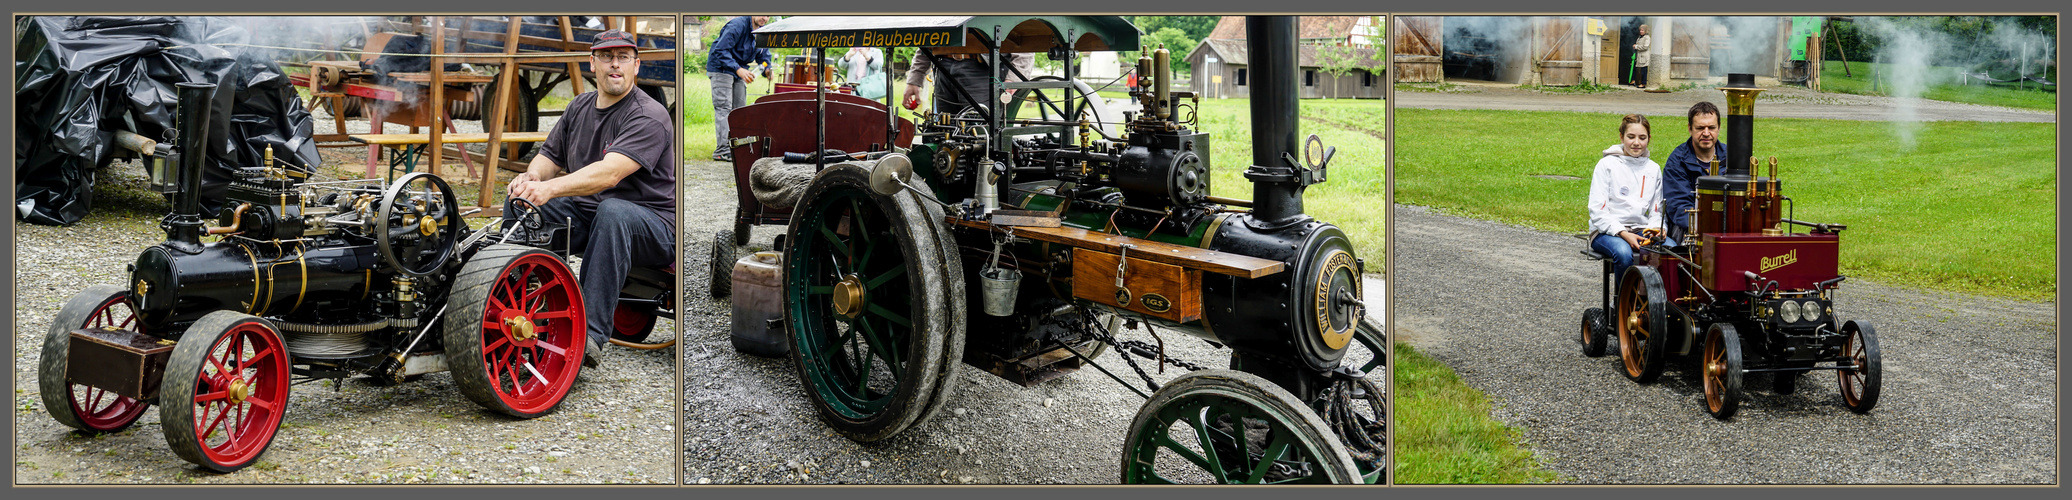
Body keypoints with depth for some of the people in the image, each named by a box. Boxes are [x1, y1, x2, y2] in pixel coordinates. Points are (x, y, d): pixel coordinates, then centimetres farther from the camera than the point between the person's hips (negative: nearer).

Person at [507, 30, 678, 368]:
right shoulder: (579, 107, 11)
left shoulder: (649, 117, -15)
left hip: (653, 224, -7)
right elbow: (551, 156, 14)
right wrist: (532, 176, -11)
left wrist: (550, 188, -40)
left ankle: (591, 334, -43)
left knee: (611, 212, -39)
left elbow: (609, 173, -29)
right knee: (518, 202, -10)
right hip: (588, 214, 7)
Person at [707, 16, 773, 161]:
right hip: (721, 68, -8)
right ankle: (722, 150, -18)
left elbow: (763, 55, 13)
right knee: (723, 108, -14)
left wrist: (766, 70, -10)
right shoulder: (738, 25, -23)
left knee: (740, 109, 7)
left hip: (740, 70, 8)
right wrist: (738, 69, -34)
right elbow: (721, 50, -27)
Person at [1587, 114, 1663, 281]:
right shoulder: (1607, 165, 1)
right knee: (1623, 252, -37)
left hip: (1641, 230, 4)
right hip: (1606, 231, -4)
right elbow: (1597, 211, -6)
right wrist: (1623, 233, -20)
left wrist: (1657, 228, -8)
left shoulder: (1653, 169, 14)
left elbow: (1656, 211, 16)